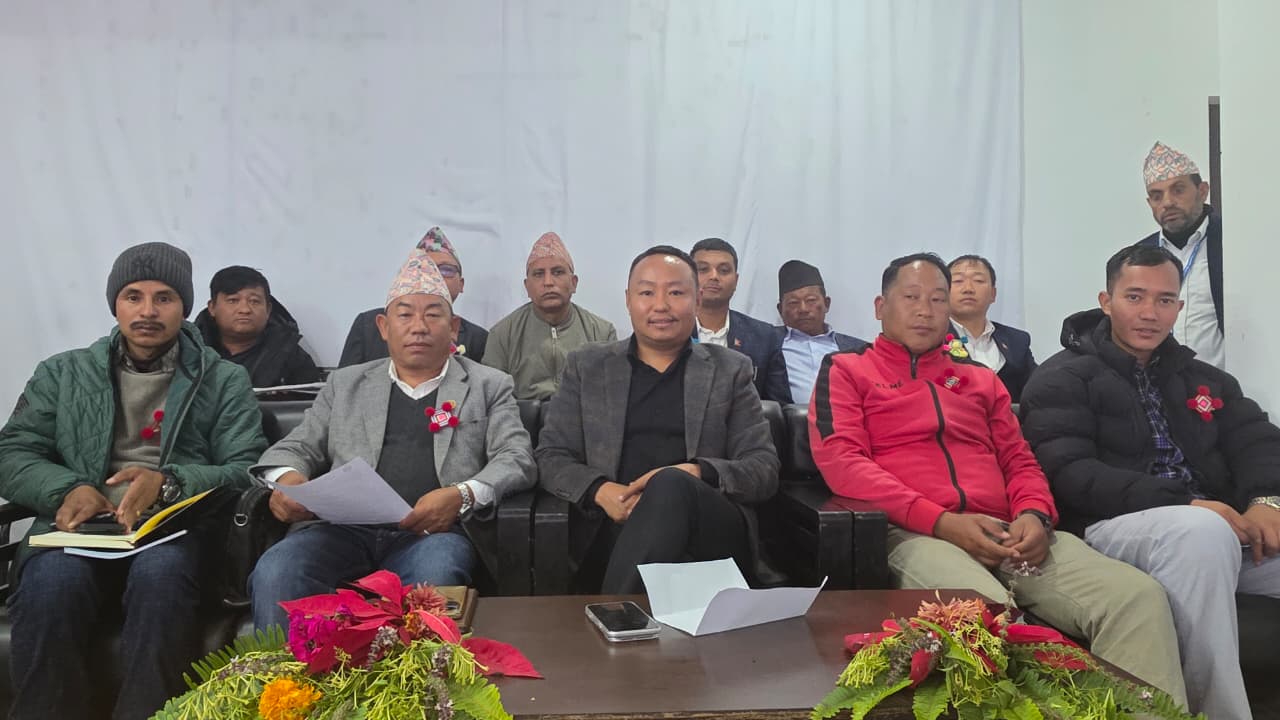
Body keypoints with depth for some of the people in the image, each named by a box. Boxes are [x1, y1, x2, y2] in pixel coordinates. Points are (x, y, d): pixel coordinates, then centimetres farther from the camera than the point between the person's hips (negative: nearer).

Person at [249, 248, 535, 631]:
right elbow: (297, 447, 20)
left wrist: (463, 495, -17)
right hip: (344, 527, 2)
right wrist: (288, 478, -6)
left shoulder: (489, 386, 15)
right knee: (274, 574, -29)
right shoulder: (345, 384, 22)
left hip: (433, 531, -2)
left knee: (433, 579, -36)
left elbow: (516, 459, 4)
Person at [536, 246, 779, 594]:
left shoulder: (730, 370, 14)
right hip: (610, 527, 0)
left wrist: (698, 473, -14)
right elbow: (551, 458, 12)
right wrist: (601, 491, -11)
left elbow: (765, 469, 8)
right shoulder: (586, 366, 16)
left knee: (671, 485, -34)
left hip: (712, 530, 1)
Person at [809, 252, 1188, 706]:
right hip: (915, 534, -5)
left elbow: (1019, 461, 24)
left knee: (1139, 596, -20)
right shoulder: (845, 370, 12)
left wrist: (1035, 515, -3)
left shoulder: (980, 378, 28)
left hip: (1006, 533, 5)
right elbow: (840, 461, -4)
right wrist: (941, 521, -14)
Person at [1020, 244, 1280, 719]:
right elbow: (1070, 474, -13)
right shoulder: (1063, 379, 1)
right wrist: (1183, 504, -21)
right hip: (1113, 526, -5)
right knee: (1202, 533, -35)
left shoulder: (1202, 378, 22)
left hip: (1217, 525, 6)